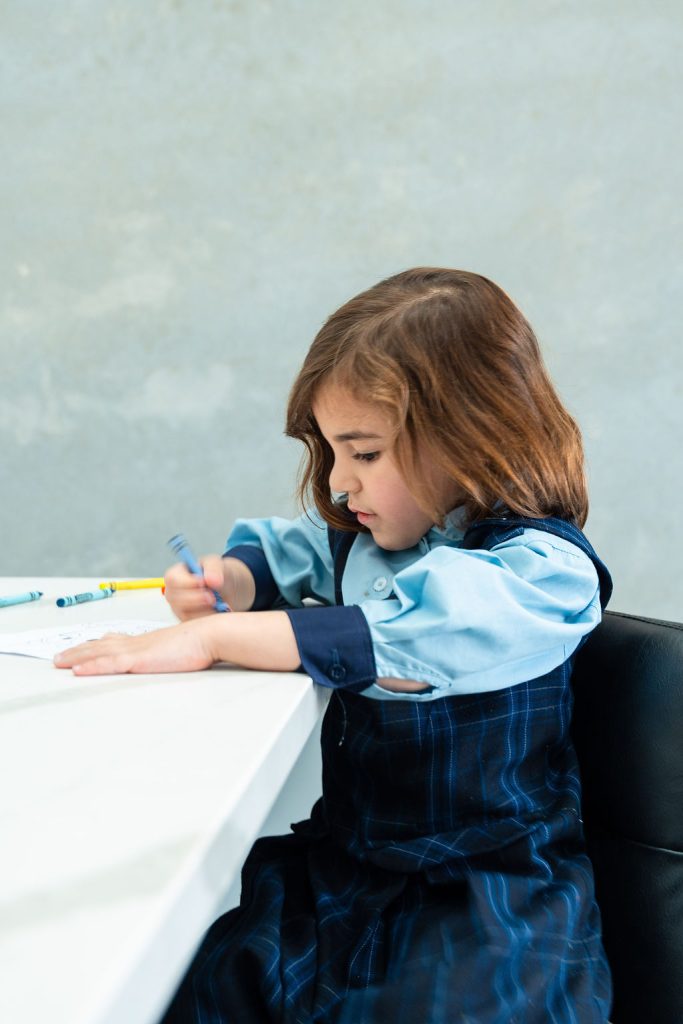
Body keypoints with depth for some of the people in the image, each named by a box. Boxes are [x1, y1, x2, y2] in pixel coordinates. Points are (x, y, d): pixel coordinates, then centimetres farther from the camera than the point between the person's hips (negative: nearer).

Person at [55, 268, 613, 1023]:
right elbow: (286, 547, 27)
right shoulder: (369, 533, 8)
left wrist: (213, 639, -31)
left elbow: (394, 642, -32)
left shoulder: (543, 569, -16)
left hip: (492, 893, -6)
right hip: (346, 861, 6)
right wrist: (227, 579, 3)